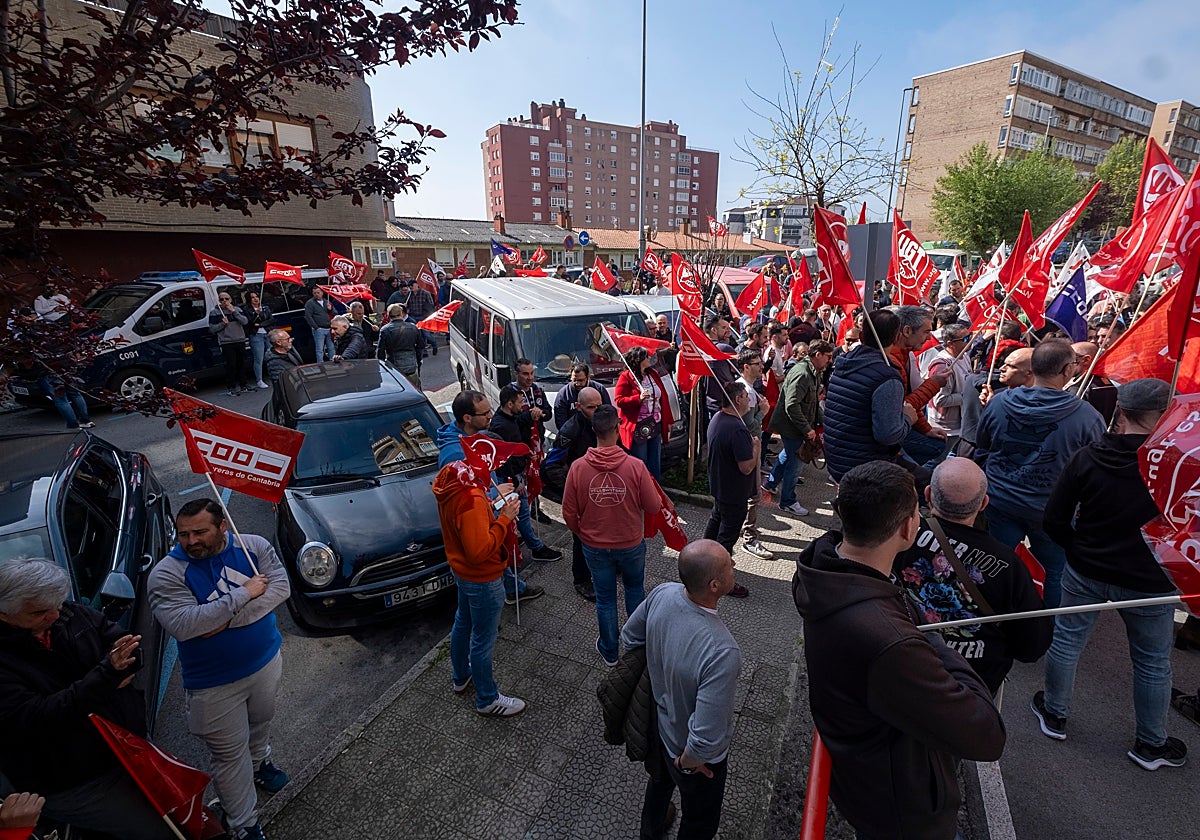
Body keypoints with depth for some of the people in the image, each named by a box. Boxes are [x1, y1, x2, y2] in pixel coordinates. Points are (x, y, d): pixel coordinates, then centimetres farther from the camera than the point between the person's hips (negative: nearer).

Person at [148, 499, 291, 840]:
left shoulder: (254, 546, -12)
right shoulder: (166, 573, -19)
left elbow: (280, 587, -21)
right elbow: (183, 626, -30)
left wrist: (227, 620, -28)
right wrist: (244, 594, -31)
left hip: (267, 660, 3)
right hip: (215, 682, -3)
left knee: (262, 720, 29)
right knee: (229, 752, 12)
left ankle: (259, 761, 60)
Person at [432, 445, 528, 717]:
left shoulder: (451, 479, -7)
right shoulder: (471, 499, -36)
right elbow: (479, 551, -33)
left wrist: (493, 502, -3)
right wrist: (505, 518, -26)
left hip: (461, 570, 10)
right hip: (482, 579, -9)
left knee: (463, 623, 28)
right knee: (483, 640, 11)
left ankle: (460, 677, 52)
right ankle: (488, 700, 33)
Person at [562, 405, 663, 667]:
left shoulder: (578, 467, -18)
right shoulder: (635, 466, -22)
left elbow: (569, 513, -8)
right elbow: (654, 506, -12)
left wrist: (581, 533, 11)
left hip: (594, 547, 0)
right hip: (631, 545, 0)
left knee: (605, 598, 19)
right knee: (635, 590, 26)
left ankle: (609, 652, 37)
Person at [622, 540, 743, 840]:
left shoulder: (662, 593, -26)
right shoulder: (723, 652, -44)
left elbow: (629, 637, -6)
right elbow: (707, 740, -38)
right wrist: (688, 762, -16)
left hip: (659, 723, 6)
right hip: (695, 755, -6)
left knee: (660, 781, 38)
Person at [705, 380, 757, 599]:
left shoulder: (716, 418, 0)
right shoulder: (738, 430, -32)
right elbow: (746, 467, -29)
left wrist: (749, 444, 9)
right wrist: (756, 446, -13)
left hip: (718, 484, 10)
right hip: (734, 492, -10)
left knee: (716, 519, 29)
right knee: (729, 531, 4)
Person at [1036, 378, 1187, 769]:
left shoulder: (1087, 457, -14)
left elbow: (1054, 520, -10)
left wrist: (1081, 548, 8)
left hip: (1085, 572, 0)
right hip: (1150, 583, 0)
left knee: (1066, 641, 17)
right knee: (1153, 663, 19)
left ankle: (1054, 714, 34)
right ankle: (1151, 744, 37)